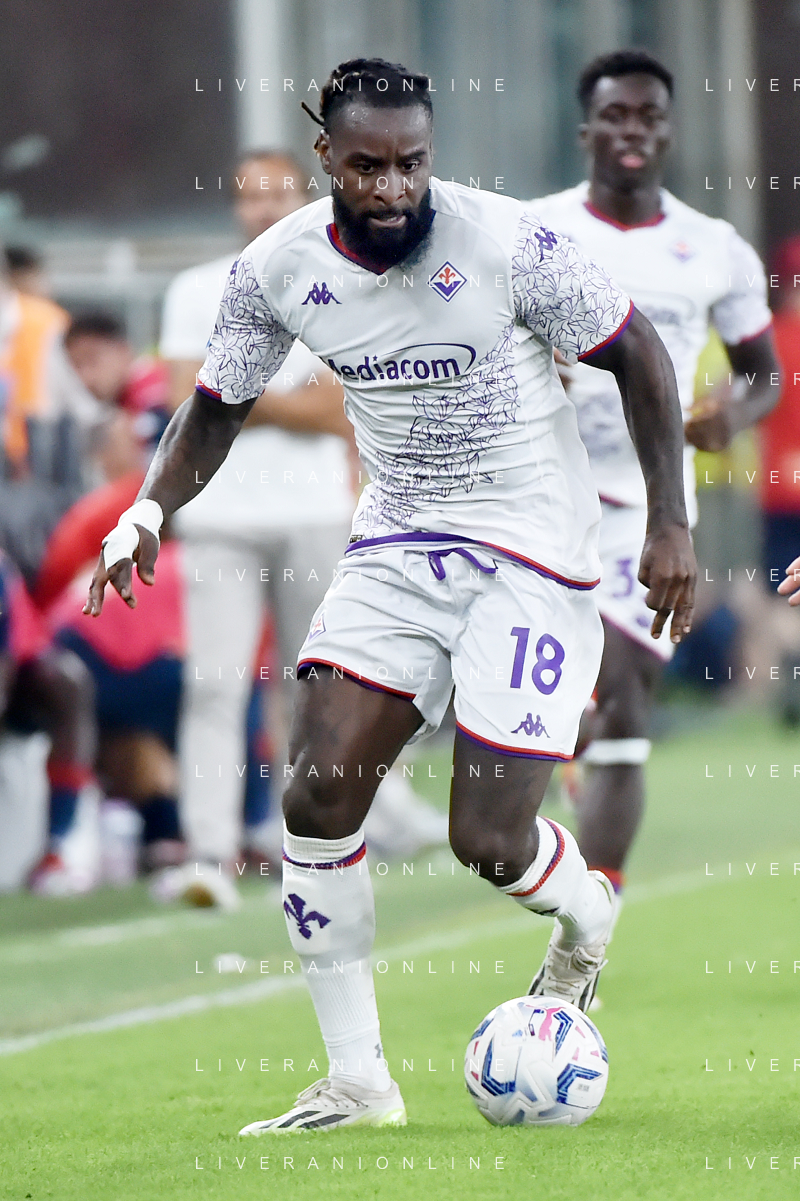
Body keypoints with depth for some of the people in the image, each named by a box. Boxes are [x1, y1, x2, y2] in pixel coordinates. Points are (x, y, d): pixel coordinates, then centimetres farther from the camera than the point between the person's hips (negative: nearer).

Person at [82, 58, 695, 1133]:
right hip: (398, 546, 4)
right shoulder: (279, 268, -5)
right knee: (316, 801, -9)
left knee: (487, 840, -10)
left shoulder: (505, 242, -18)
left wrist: (670, 521, -7)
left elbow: (637, 355, -6)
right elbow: (220, 404, 11)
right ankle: (357, 1082, 2)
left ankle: (587, 920, 28)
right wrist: (150, 513, -6)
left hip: (533, 556, -4)